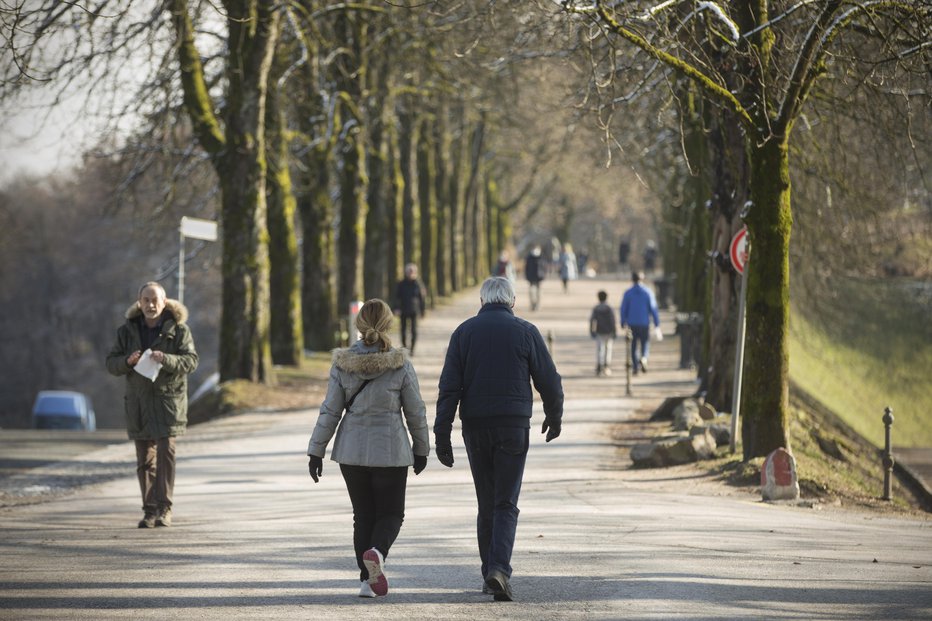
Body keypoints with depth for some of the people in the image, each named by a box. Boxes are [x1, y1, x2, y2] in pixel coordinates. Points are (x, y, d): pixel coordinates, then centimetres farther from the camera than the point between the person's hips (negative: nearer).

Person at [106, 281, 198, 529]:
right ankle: (150, 511, 9)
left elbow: (191, 360, -7)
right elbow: (111, 363, 6)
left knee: (165, 451, -14)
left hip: (168, 399, -3)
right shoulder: (127, 331, 7)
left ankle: (164, 508, -13)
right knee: (145, 459, 4)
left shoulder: (178, 329, 0)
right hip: (139, 401, 3)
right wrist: (128, 361, -16)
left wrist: (165, 359, -24)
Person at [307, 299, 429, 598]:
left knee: (363, 515, 14)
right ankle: (377, 552, -21)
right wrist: (421, 449, 11)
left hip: (352, 450, 2)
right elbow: (415, 411, -3)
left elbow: (330, 411, -4)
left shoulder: (343, 364, -6)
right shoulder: (400, 365, -10)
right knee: (390, 513, 9)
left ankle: (367, 579, 8)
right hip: (390, 450, -2)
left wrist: (316, 451, 4)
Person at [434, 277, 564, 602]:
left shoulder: (464, 331, 3)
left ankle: (490, 574, 16)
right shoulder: (525, 332, -1)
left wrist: (442, 434, -3)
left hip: (475, 428, 2)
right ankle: (499, 569, -20)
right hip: (514, 427, -2)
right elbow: (549, 381, 1)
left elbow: (449, 386, -2)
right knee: (506, 504, -1)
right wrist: (554, 417, 19)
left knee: (486, 504, 14)